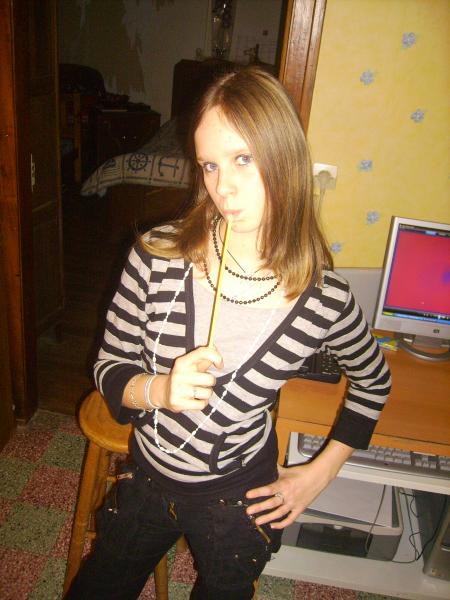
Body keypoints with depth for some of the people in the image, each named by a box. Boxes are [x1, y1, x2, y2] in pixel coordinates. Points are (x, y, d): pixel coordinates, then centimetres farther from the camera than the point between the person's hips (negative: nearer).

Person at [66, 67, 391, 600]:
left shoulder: (324, 299, -22)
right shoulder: (157, 255, -22)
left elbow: (373, 382, -1)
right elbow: (109, 368, -9)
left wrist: (318, 475, -2)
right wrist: (159, 390, -30)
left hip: (239, 496, -1)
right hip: (148, 474, 2)